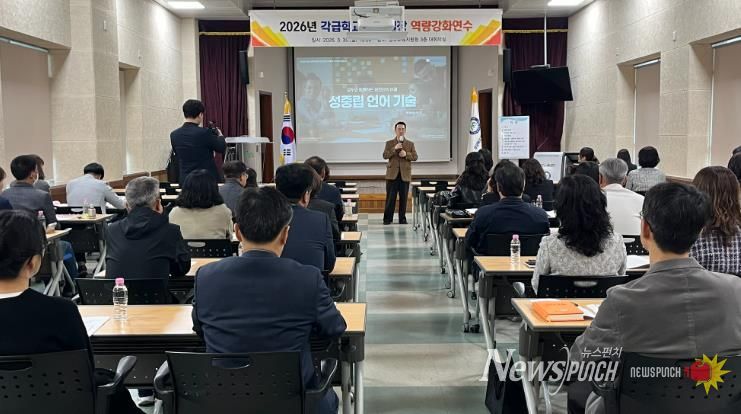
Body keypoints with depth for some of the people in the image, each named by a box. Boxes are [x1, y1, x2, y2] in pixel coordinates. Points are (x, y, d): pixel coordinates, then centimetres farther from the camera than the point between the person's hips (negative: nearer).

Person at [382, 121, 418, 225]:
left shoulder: (410, 144, 11)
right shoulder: (389, 143, 9)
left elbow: (415, 157, 4)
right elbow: (385, 156, -3)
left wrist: (406, 154, -14)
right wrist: (394, 149, -15)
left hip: (405, 174, 1)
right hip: (392, 174, -1)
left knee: (403, 198, 3)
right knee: (390, 197, -2)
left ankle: (402, 219, 10)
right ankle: (387, 218, 5)